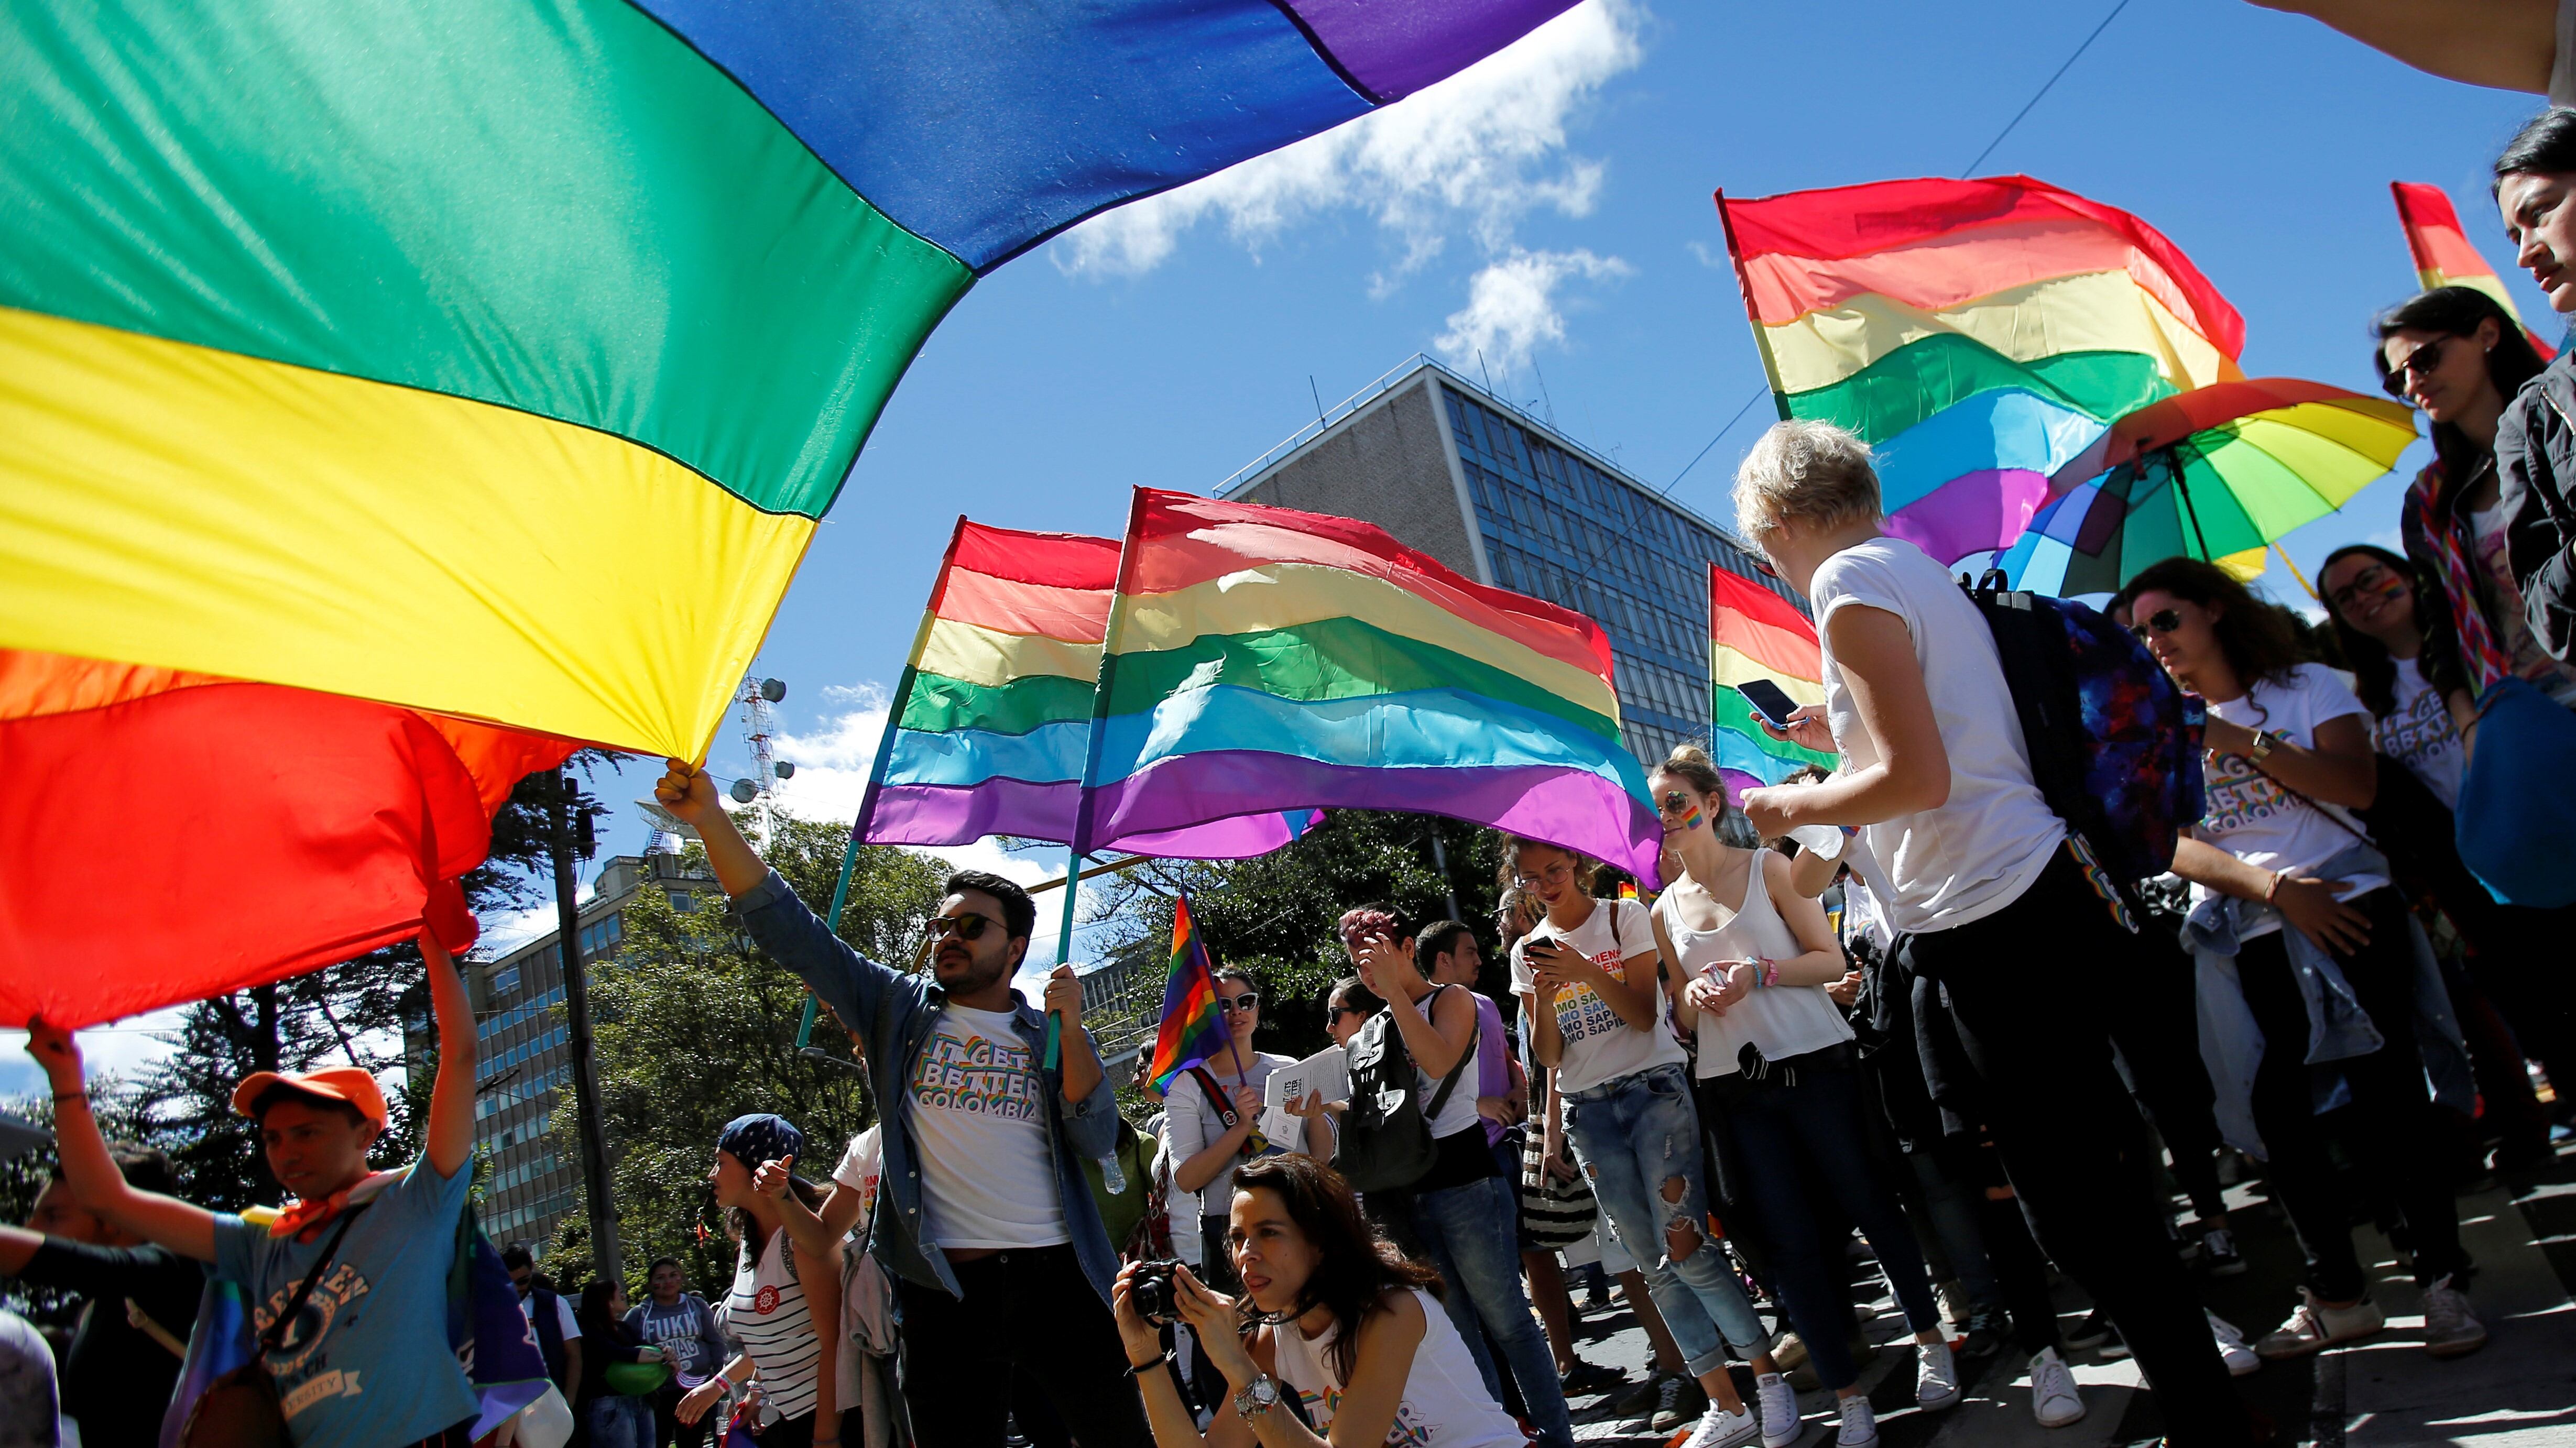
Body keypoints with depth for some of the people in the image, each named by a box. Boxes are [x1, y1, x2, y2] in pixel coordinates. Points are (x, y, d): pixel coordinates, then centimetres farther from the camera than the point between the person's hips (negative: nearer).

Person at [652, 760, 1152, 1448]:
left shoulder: (1052, 1037, 10)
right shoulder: (901, 1009, 9)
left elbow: (1098, 1140, -3)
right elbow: (788, 928, 2)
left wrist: (1070, 1025, -10)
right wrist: (710, 818, -6)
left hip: (1057, 1278, 0)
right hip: (946, 1289, 0)